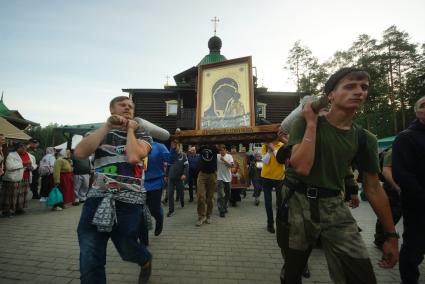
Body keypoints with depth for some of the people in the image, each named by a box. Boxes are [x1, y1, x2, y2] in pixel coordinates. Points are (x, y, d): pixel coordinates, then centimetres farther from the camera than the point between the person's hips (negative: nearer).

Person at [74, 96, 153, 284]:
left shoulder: (143, 136, 6)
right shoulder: (101, 133, 12)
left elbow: (133, 157, -18)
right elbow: (79, 153, -9)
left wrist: (130, 129, -4)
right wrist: (107, 126, -9)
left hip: (128, 201, -2)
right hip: (97, 199, 3)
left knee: (127, 249, 12)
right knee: (89, 260, 1)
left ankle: (146, 260, 46)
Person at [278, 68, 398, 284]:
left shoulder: (366, 139, 3)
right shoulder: (305, 123, -10)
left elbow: (374, 189, 10)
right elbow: (302, 167, -25)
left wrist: (391, 235, 14)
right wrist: (312, 123, -18)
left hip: (334, 206, 3)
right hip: (298, 202, -3)